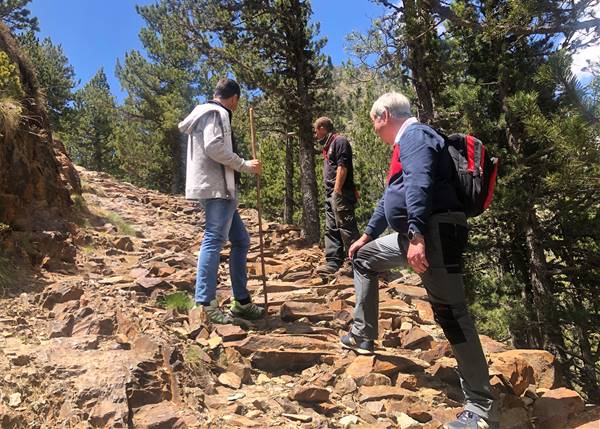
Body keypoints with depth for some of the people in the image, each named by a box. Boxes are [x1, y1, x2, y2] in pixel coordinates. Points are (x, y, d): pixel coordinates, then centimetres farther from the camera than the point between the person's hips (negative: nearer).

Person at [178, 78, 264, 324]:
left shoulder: (207, 113, 25)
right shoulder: (217, 113, -6)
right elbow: (214, 148, -20)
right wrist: (246, 165, -11)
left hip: (220, 190, 11)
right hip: (216, 188, -10)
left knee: (241, 240, 11)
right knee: (214, 241, -12)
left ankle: (241, 302, 15)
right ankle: (206, 304, -10)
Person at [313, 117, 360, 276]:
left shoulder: (339, 141, -6)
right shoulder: (328, 146, 23)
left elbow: (342, 167, -16)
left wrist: (337, 190, -20)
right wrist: (330, 193, 17)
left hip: (340, 193, -10)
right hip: (331, 194, 10)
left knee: (346, 227, -10)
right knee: (331, 229, 9)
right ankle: (333, 263, 12)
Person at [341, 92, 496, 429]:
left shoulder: (414, 135, -6)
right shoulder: (405, 144, 26)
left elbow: (419, 186, -23)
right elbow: (391, 196, 33)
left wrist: (418, 236, -33)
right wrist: (367, 236, 38)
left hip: (435, 233, -11)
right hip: (411, 236, 11)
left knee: (451, 313, -10)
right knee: (364, 258, 24)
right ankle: (363, 336, 29)